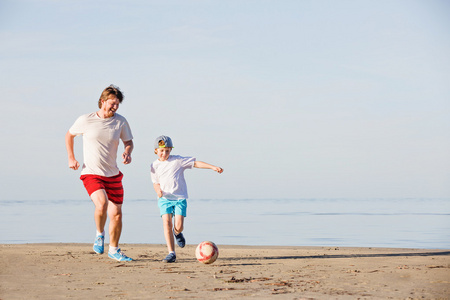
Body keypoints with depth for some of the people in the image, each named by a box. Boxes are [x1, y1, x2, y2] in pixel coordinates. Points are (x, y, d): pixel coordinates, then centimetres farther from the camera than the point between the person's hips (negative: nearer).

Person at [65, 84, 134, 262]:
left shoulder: (120, 121, -2)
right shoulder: (86, 120, -7)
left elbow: (128, 141, 9)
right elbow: (69, 135, 10)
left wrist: (127, 153, -14)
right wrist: (71, 158, 2)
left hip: (113, 174, 3)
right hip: (91, 174, -3)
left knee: (116, 214, 5)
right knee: (102, 203, -28)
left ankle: (114, 249, 26)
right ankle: (99, 234, 1)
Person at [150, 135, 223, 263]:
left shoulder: (178, 160, 0)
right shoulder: (155, 166, 8)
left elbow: (196, 163, -2)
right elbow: (156, 182, 15)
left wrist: (213, 167, -10)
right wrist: (158, 190, -9)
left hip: (180, 198, -2)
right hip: (164, 199, 2)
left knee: (178, 226, -12)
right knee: (167, 223, -17)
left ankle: (177, 233, 29)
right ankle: (171, 253, -12)